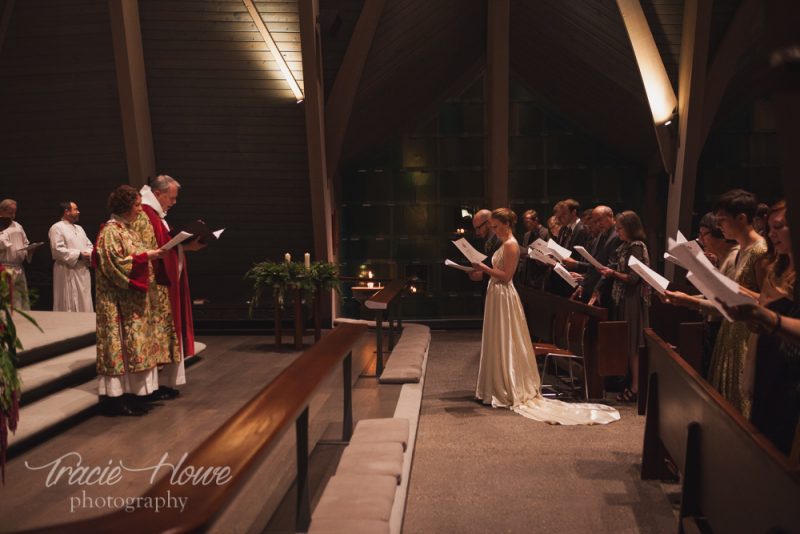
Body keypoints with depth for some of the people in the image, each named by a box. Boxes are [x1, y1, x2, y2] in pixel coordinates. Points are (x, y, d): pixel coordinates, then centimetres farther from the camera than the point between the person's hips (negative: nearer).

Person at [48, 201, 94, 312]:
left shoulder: (79, 228, 20)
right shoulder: (57, 228, -5)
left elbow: (89, 245, 18)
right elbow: (58, 250, -15)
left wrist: (89, 254, -5)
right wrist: (79, 255, -17)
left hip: (83, 271, 8)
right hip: (67, 272, -8)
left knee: (84, 304, 9)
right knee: (69, 307, -6)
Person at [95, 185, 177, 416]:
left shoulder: (128, 229, 15)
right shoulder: (110, 231, -12)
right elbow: (115, 264, -20)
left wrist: (150, 255, 7)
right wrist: (146, 256, -17)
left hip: (134, 300, 9)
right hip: (120, 302, -9)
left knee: (134, 344, 9)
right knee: (121, 345, -6)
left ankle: (131, 393, 15)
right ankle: (116, 397, 0)